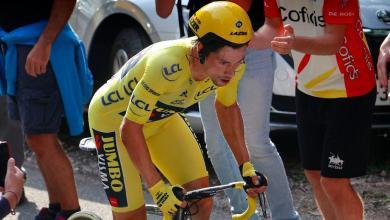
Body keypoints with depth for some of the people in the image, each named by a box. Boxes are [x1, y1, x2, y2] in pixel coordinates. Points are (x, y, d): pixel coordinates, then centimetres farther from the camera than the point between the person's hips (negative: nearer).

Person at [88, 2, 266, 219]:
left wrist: (246, 167, -1)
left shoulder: (231, 64, -22)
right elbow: (130, 128, -34)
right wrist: (158, 188, -33)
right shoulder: (168, 67, -42)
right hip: (114, 118, -6)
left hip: (161, 118, 6)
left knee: (202, 198, -8)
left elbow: (227, 107, 1)